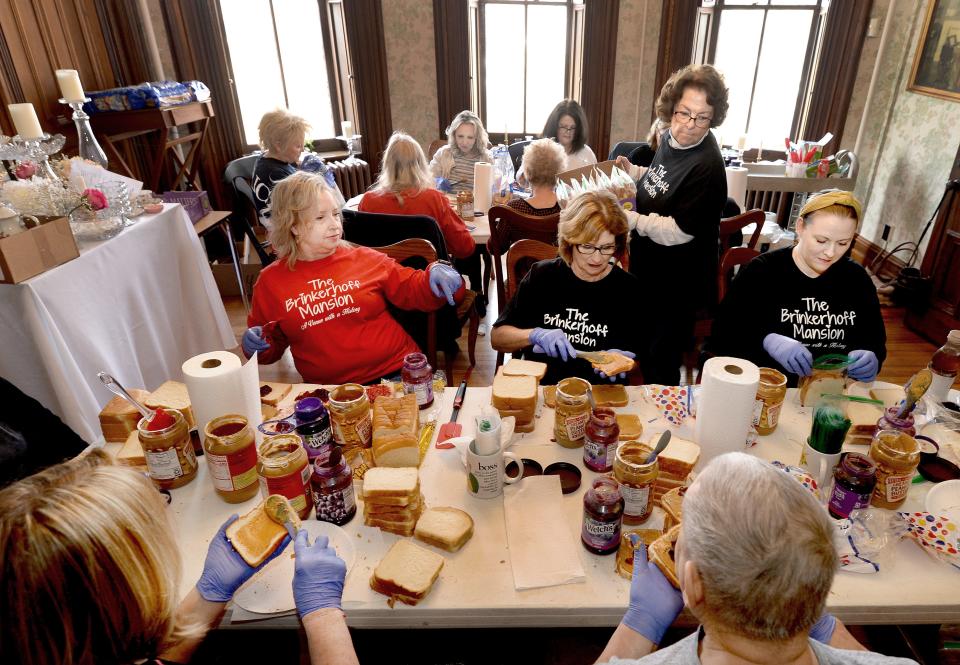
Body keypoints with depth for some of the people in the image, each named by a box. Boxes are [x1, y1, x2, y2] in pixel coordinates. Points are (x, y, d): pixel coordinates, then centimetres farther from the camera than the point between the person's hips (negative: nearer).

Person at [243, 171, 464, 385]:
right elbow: (273, 347, 22)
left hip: (397, 372, -1)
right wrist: (258, 345, 1)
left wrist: (434, 273, -6)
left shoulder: (365, 259, 9)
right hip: (327, 389, 2)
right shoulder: (270, 281, 10)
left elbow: (413, 290, 13)